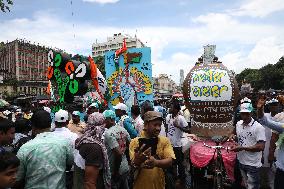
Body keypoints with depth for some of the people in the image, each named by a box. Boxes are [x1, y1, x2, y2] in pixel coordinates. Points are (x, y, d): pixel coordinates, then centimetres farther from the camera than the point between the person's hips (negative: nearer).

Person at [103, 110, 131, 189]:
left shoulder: (108, 133, -21)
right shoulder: (122, 129, 1)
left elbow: (118, 153, -27)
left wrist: (115, 171, -17)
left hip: (117, 170, -7)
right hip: (125, 168, 7)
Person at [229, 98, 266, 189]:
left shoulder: (258, 127, -18)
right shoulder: (238, 124, 2)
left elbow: (261, 147, -22)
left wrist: (242, 148, -24)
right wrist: (233, 136, -1)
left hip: (252, 164, -6)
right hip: (241, 161, 6)